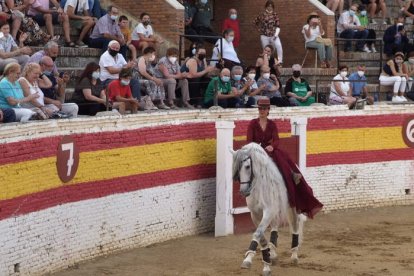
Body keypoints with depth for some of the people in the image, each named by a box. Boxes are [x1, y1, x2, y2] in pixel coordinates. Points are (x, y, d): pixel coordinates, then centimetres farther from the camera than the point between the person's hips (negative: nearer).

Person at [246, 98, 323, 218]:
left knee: (284, 156, -26)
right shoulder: (253, 124, 4)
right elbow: (249, 141, -1)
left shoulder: (272, 124, 11)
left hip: (270, 151, 3)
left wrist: (272, 146, -22)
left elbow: (276, 140, 0)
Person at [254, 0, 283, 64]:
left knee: (279, 46, -25)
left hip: (273, 35, -1)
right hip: (264, 36, 1)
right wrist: (260, 29, 11)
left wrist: (276, 35, -14)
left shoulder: (275, 15, 0)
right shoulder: (262, 15, -1)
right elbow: (255, 22, 14)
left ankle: (280, 61, -24)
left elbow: (278, 26, -2)